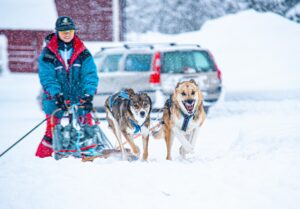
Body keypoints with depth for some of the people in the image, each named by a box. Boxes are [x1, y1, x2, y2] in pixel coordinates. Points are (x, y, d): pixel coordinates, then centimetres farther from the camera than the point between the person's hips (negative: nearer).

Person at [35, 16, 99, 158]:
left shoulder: (83, 53, 4)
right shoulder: (47, 54, -1)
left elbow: (90, 75, -5)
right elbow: (47, 78, -9)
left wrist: (88, 95, -20)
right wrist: (57, 95, -23)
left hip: (79, 99, 2)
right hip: (55, 99, -2)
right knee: (52, 131, -3)